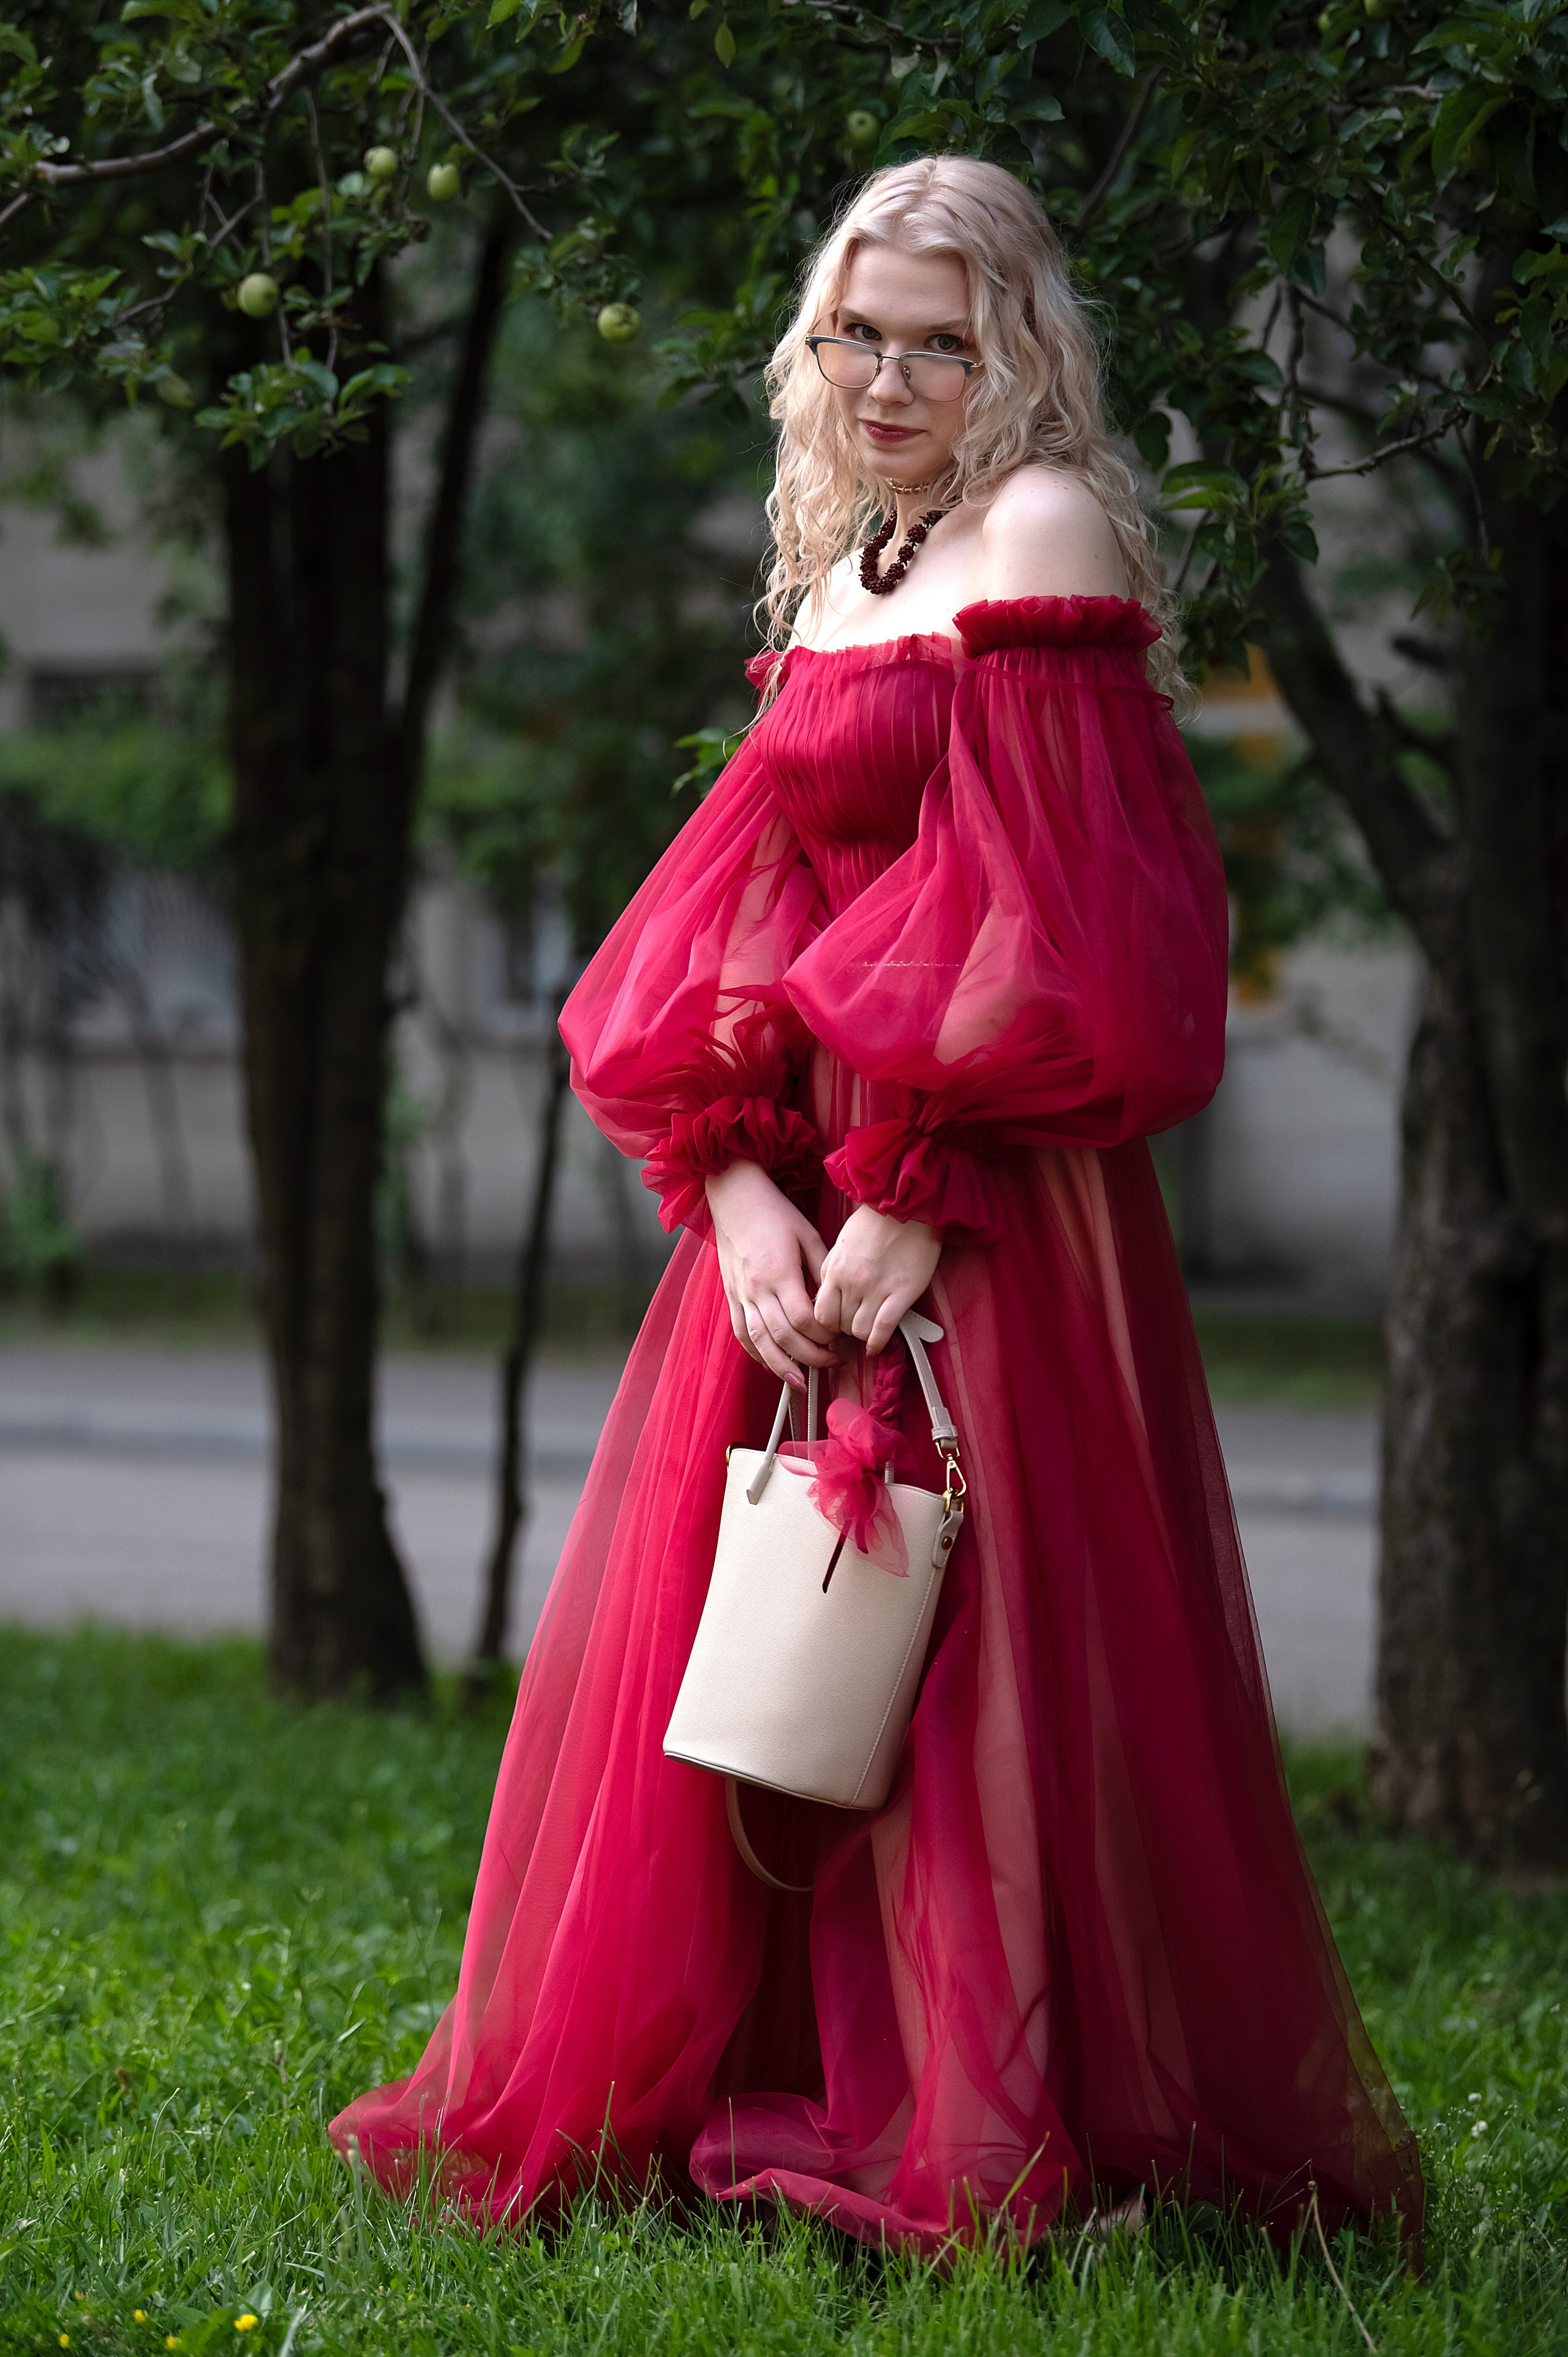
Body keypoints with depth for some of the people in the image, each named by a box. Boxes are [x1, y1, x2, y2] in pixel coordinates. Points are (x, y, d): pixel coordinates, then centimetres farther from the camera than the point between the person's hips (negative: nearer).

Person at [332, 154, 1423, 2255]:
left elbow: (1044, 917, -15)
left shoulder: (1041, 527, -7)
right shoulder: (846, 567, 17)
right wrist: (731, 1176, -3)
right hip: (791, 1212, 8)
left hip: (977, 1227, -8)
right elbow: (754, 901, 12)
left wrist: (919, 1198, -18)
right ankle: (795, 2096, 20)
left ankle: (992, 2143, 3)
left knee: (959, 1665, -5)